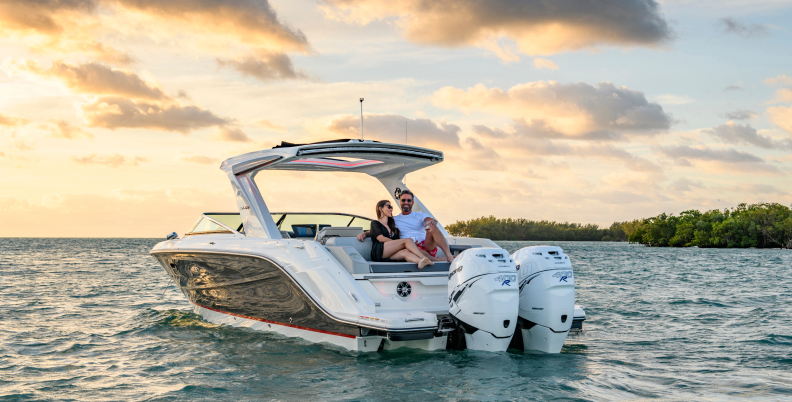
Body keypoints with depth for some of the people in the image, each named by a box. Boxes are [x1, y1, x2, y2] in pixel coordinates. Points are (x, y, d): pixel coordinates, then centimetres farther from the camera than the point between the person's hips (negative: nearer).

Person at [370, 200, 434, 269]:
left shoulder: (392, 224, 36)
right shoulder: (375, 223, 16)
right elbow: (381, 238, -1)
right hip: (379, 251, -5)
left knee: (405, 252, -32)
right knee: (407, 240, -22)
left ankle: (420, 261, -65)